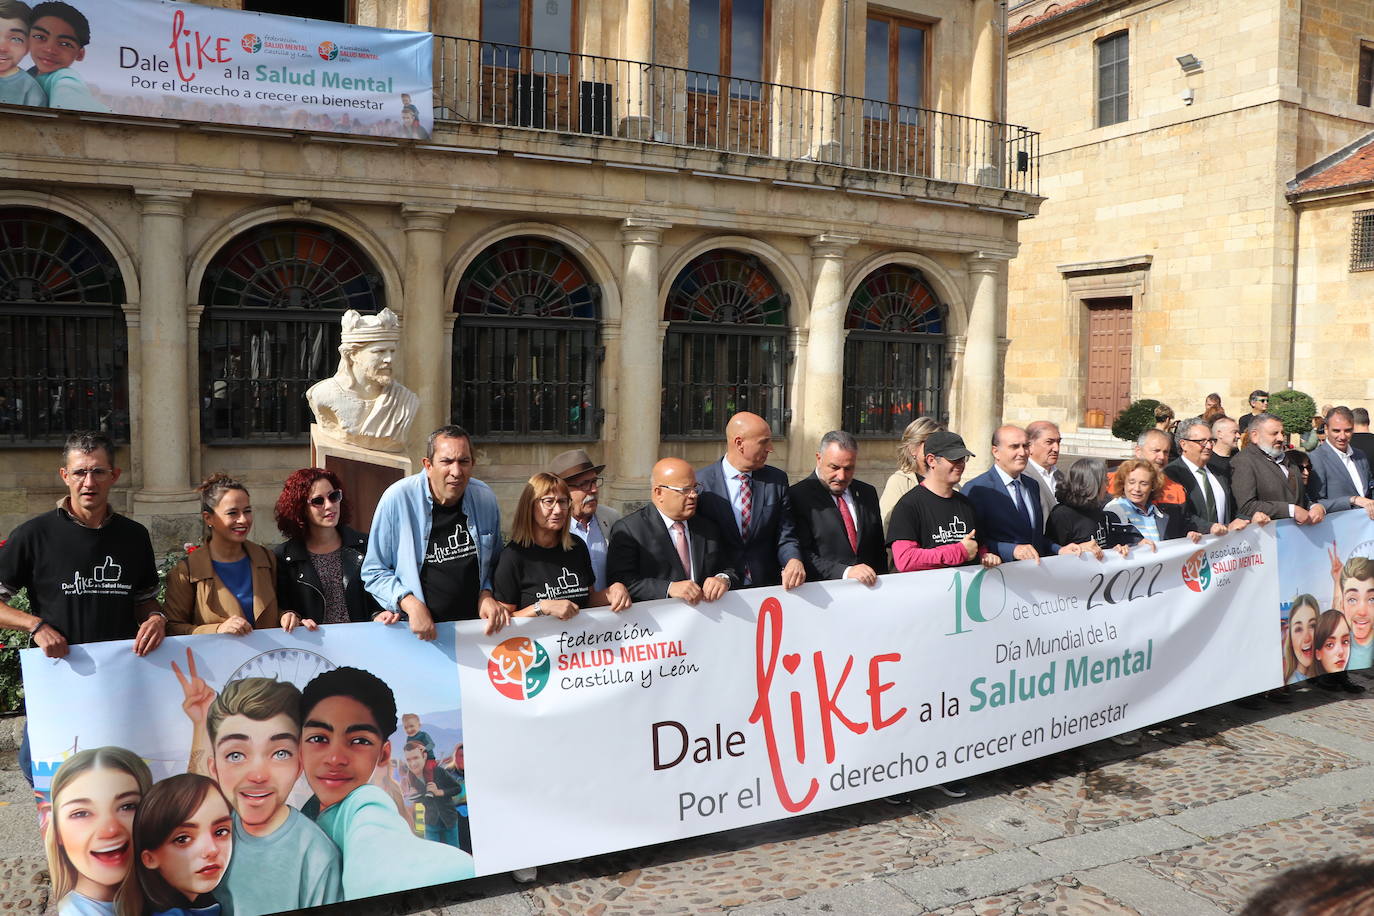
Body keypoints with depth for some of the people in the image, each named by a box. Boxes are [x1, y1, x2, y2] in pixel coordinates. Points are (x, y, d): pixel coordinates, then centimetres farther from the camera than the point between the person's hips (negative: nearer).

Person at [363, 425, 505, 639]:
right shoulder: (397, 499, -7)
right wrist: (410, 603, -12)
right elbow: (374, 572, 1)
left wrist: (486, 594, 2)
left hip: (473, 627, 2)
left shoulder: (486, 498, 4)